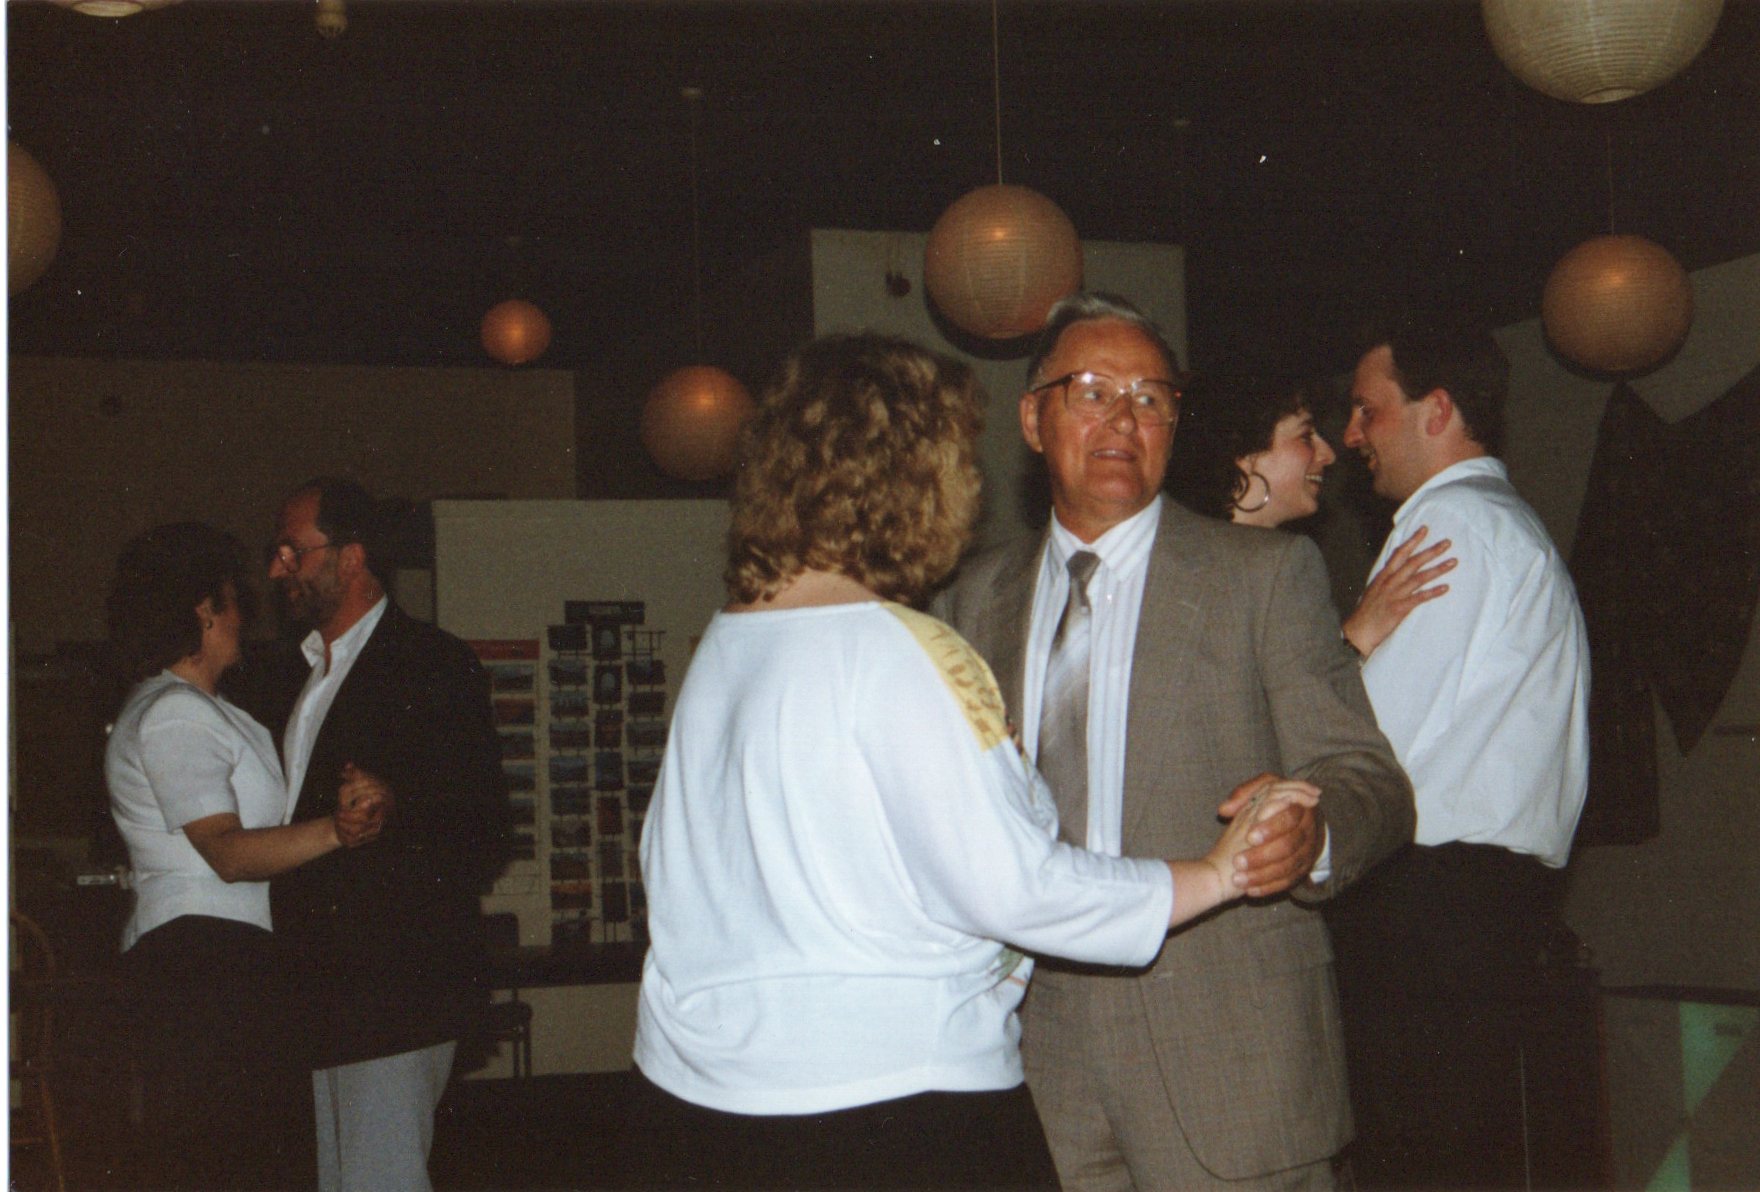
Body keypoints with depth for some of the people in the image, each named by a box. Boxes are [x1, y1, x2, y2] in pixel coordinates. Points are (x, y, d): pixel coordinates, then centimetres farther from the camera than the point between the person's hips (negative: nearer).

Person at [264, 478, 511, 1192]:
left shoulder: (434, 665, -7)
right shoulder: (302, 672, 20)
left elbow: (484, 834, -11)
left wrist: (397, 809, -24)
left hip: (394, 995, -8)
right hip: (317, 995, 8)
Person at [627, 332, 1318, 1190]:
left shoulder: (723, 642, 5)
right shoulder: (904, 658, -17)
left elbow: (665, 860, 14)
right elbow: (1013, 886, -18)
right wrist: (1213, 873, -7)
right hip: (886, 1109, -8)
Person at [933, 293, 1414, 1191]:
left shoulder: (1267, 574, 2)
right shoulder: (977, 598, 13)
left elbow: (1369, 780, -4)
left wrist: (1310, 829, -26)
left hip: (1225, 1057, -3)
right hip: (1036, 1051, 3)